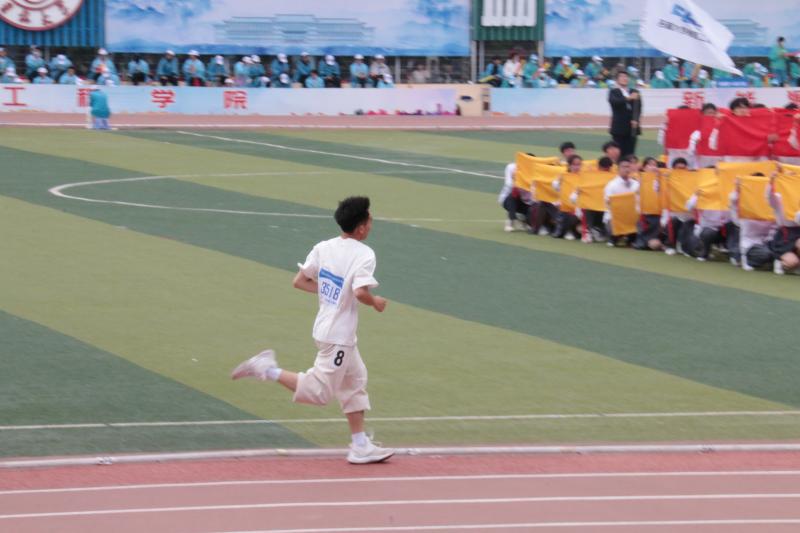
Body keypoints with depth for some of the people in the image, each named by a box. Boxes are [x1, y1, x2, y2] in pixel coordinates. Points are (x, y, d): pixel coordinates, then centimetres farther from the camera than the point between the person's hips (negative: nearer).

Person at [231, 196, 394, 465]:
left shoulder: (323, 248, 2)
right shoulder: (364, 254, -19)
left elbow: (299, 281, 4)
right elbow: (361, 292, -31)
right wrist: (375, 302, -11)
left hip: (325, 327, 9)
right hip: (339, 334, -9)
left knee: (355, 383, 18)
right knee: (318, 391, 0)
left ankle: (360, 446, 21)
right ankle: (267, 370, -5)